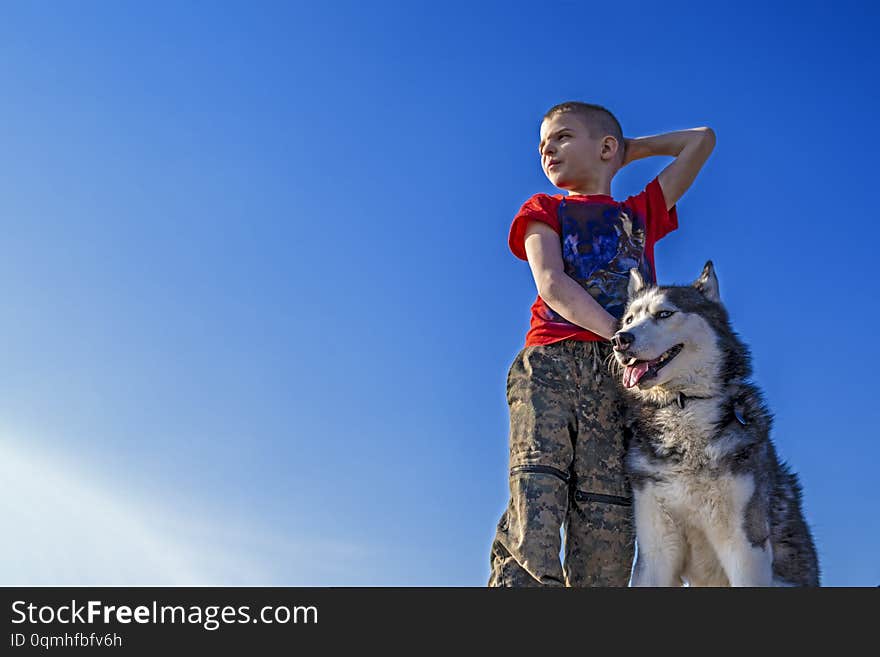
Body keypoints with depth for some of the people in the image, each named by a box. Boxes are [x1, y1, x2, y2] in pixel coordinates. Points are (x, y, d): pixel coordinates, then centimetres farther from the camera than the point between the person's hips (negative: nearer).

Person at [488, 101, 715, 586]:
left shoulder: (642, 212, 31)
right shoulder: (544, 211, 23)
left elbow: (702, 140, 37)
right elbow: (552, 285, 4)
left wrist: (628, 151, 37)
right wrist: (620, 334, -8)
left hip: (620, 373, 2)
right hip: (550, 363, -1)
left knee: (607, 519, -12)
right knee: (537, 487, -23)